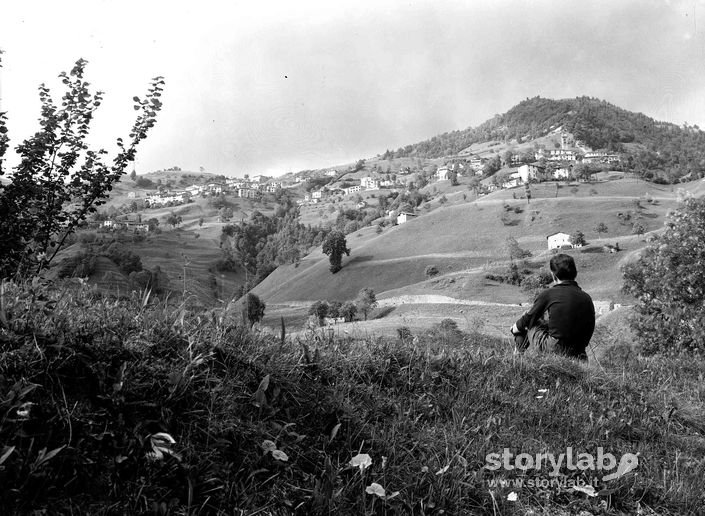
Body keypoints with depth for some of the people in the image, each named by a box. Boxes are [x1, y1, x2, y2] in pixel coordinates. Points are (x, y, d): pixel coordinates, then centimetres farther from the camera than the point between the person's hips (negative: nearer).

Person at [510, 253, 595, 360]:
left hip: (554, 349, -5)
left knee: (531, 325, 20)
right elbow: (590, 329, 12)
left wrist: (516, 327, 25)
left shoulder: (548, 294, -7)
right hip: (577, 354, 5)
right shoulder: (587, 298, 5)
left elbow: (529, 318, 5)